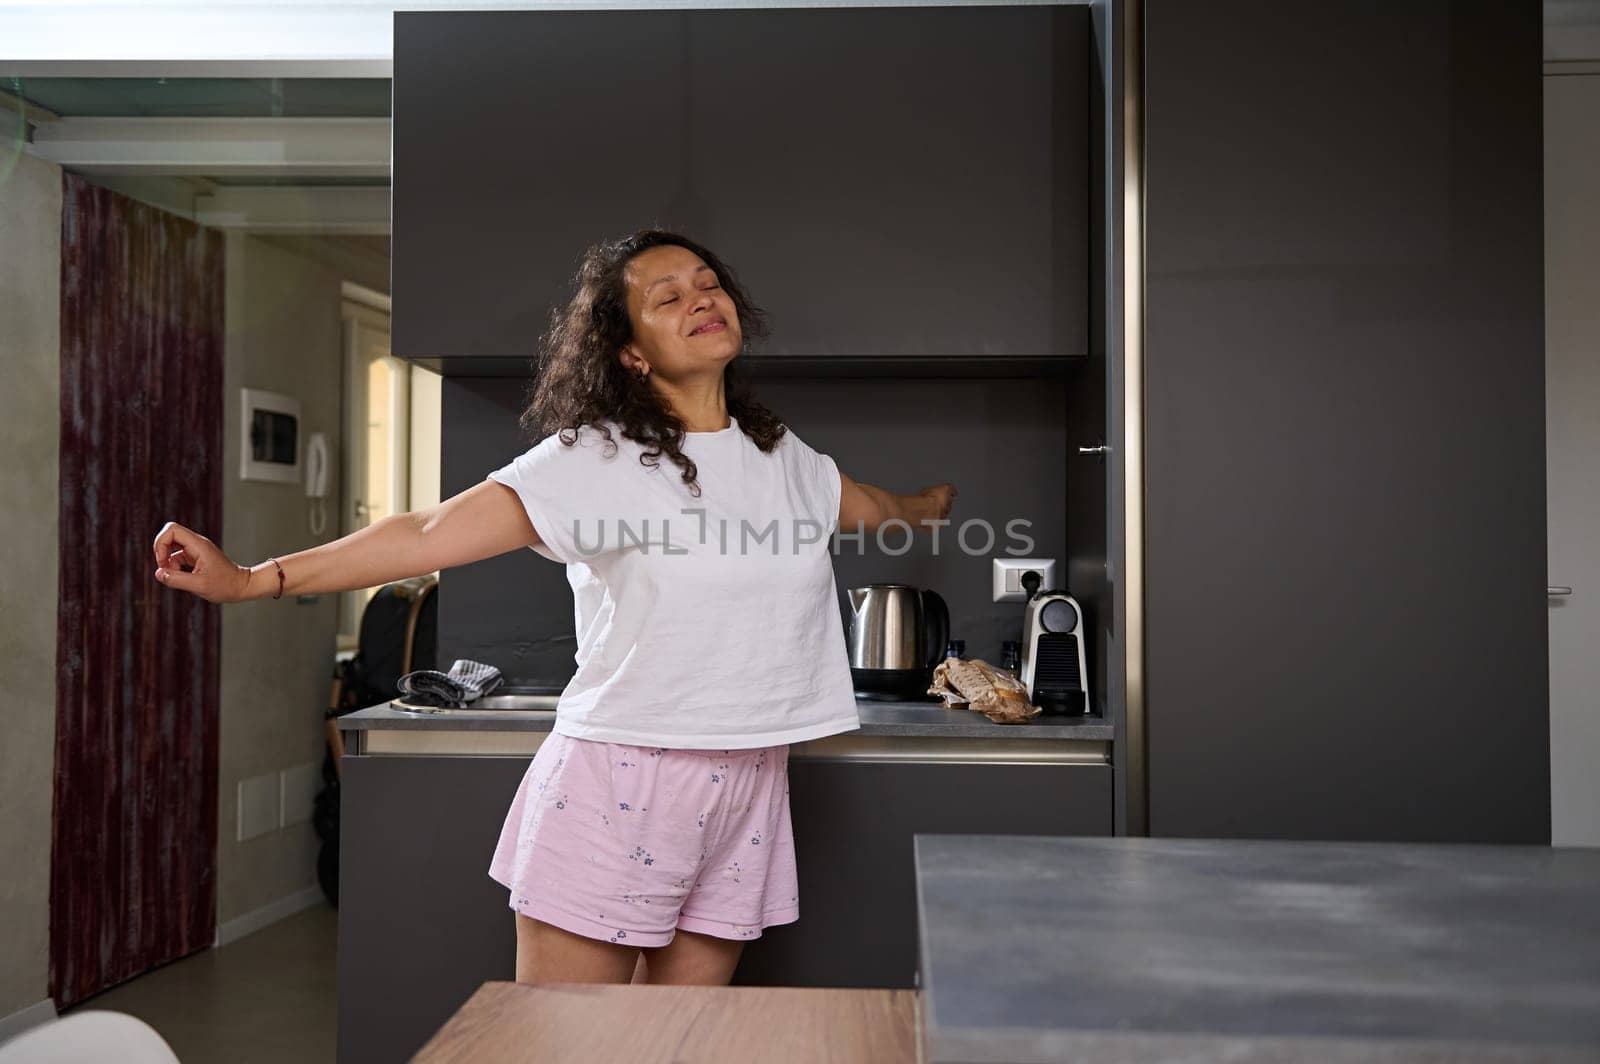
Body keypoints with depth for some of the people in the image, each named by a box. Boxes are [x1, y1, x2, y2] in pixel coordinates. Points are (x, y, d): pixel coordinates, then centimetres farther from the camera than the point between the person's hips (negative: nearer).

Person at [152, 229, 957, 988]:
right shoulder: (596, 458, -9)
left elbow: (882, 509, 31)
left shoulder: (783, 456, 10)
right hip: (617, 781, -5)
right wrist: (250, 579, -27)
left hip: (748, 793, 5)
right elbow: (435, 532, -19)